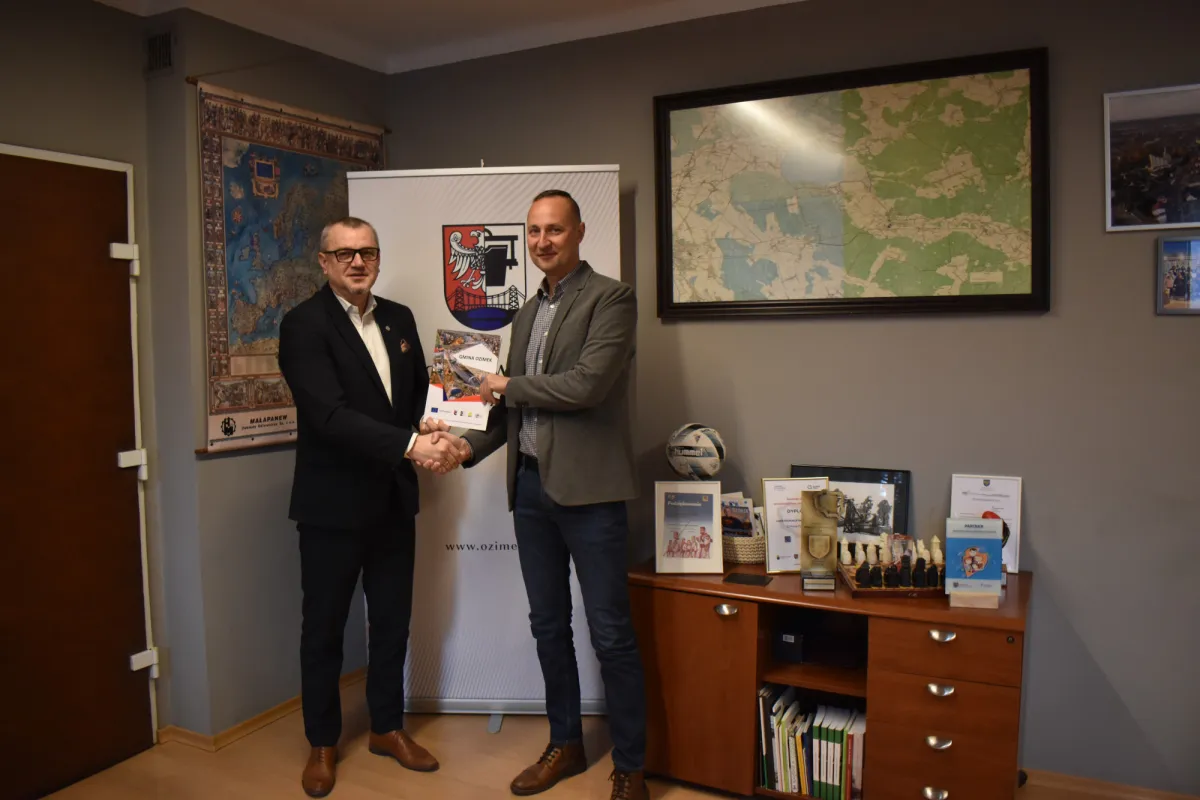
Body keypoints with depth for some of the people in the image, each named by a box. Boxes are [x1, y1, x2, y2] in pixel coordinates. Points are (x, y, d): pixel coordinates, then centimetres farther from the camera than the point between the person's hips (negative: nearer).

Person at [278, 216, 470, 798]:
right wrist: (411, 444, -31)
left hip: (394, 498, 6)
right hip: (333, 503, -5)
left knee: (392, 619, 16)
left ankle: (388, 727, 34)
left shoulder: (399, 319, 8)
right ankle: (322, 743, 29)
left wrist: (429, 428, -8)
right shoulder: (304, 324, -13)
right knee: (324, 626, 11)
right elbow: (330, 415, -24)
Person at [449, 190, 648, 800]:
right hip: (532, 486, 7)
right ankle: (565, 744, 33)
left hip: (587, 487, -7)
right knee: (548, 626, 16)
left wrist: (508, 385, -6)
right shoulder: (527, 313, 17)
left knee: (610, 634, 1)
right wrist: (468, 447, 6)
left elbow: (587, 384, -19)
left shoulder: (610, 298, -6)